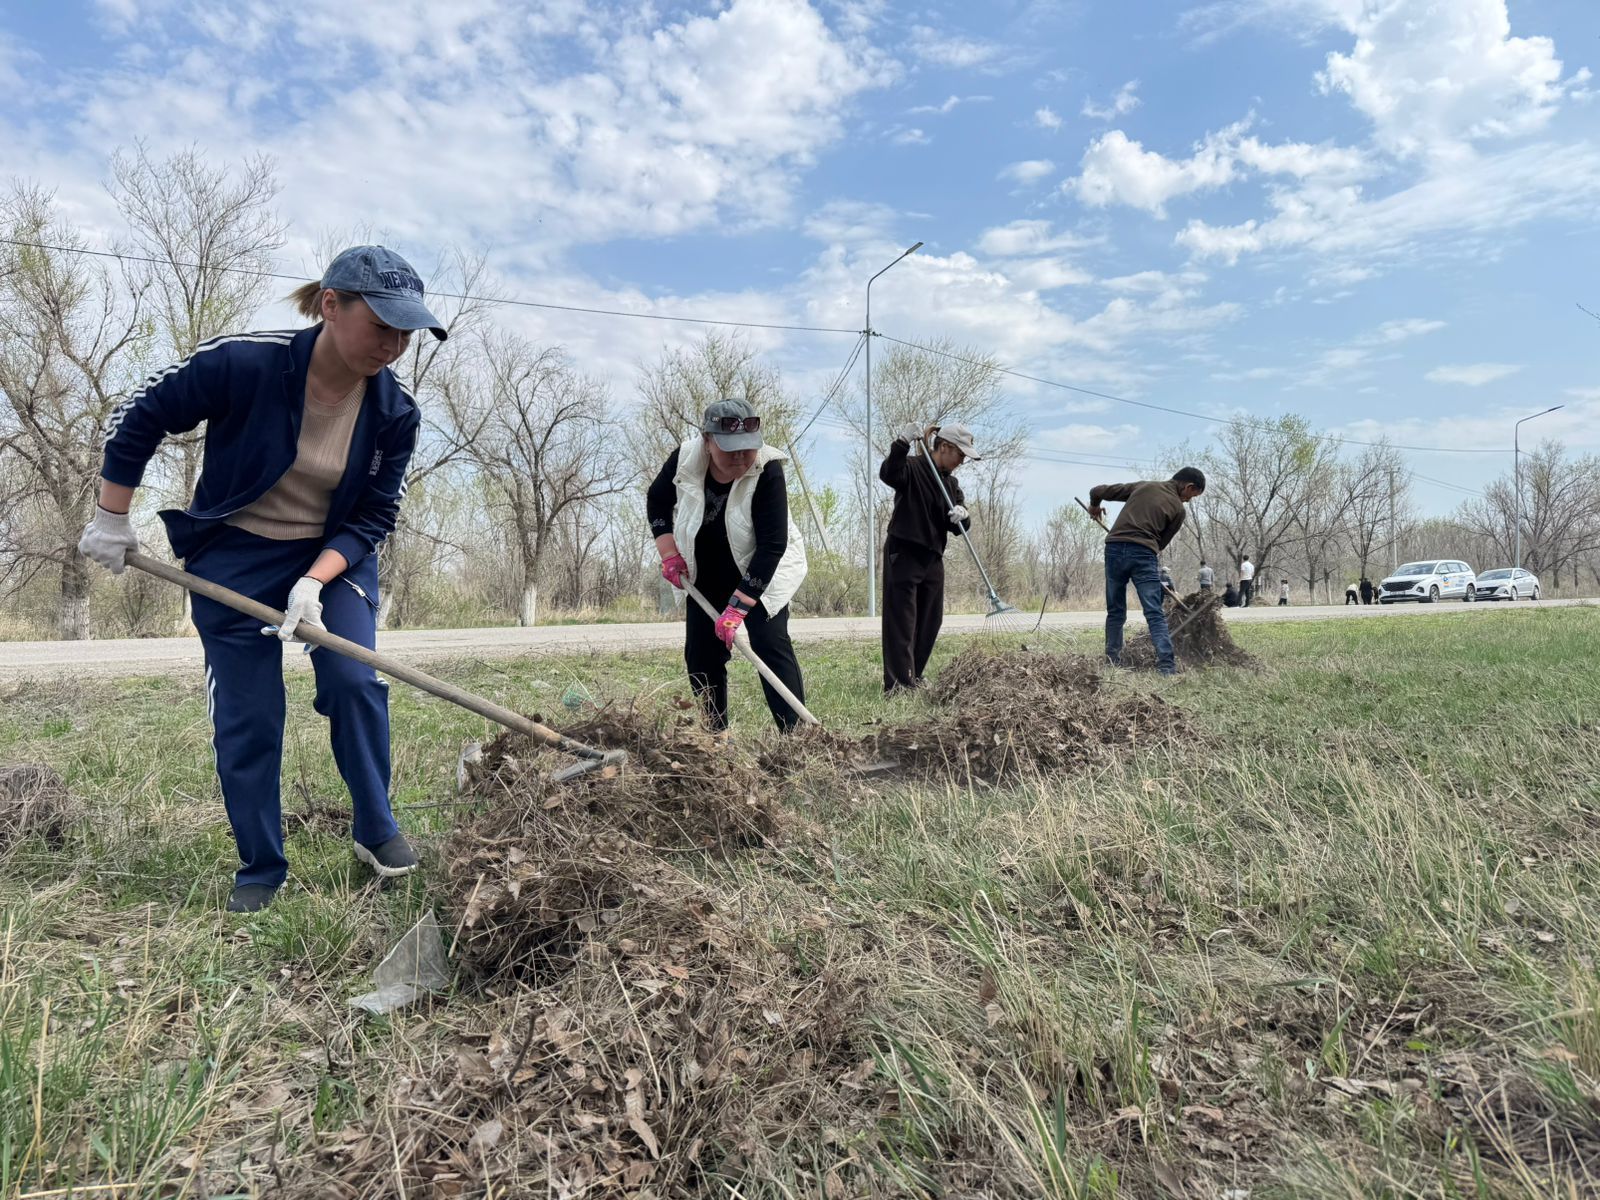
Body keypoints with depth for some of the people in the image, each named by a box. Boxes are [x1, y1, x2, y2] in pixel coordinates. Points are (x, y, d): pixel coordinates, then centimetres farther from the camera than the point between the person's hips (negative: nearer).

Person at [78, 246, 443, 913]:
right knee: (245, 718, 0)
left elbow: (372, 518, -9)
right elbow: (137, 420, -9)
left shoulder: (394, 413, -16)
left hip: (335, 556, 2)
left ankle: (375, 830, 3)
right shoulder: (244, 363, -24)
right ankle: (261, 871, 17)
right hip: (234, 558, -1)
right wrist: (112, 521, -2)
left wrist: (316, 583, -23)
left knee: (355, 682, -17)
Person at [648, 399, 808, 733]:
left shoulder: (767, 471, -30)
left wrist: (738, 606, -35)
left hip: (761, 572, -4)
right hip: (706, 574, 4)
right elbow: (657, 501, 3)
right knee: (700, 655, 4)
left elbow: (772, 546, -32)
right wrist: (669, 553, -7)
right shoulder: (684, 459, -19)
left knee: (770, 644, -19)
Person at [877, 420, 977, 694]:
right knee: (901, 620, -9)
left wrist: (962, 517, -15)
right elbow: (888, 474, -30)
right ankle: (898, 683, -9)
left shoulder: (951, 484, 14)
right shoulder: (913, 468, -8)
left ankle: (913, 677, 24)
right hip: (903, 554, -8)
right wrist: (902, 443, -41)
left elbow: (959, 528, 8)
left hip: (933, 558, 8)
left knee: (929, 622, 12)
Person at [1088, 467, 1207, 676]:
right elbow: (1162, 543, 10)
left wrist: (1094, 506, 36)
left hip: (1114, 548, 4)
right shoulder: (1178, 509, 7)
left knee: (1115, 612, 14)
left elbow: (1098, 490, 16)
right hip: (1143, 554, -4)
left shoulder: (1144, 485, 17)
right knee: (1155, 615, -3)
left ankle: (1112, 663, 14)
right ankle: (1166, 666, -12)